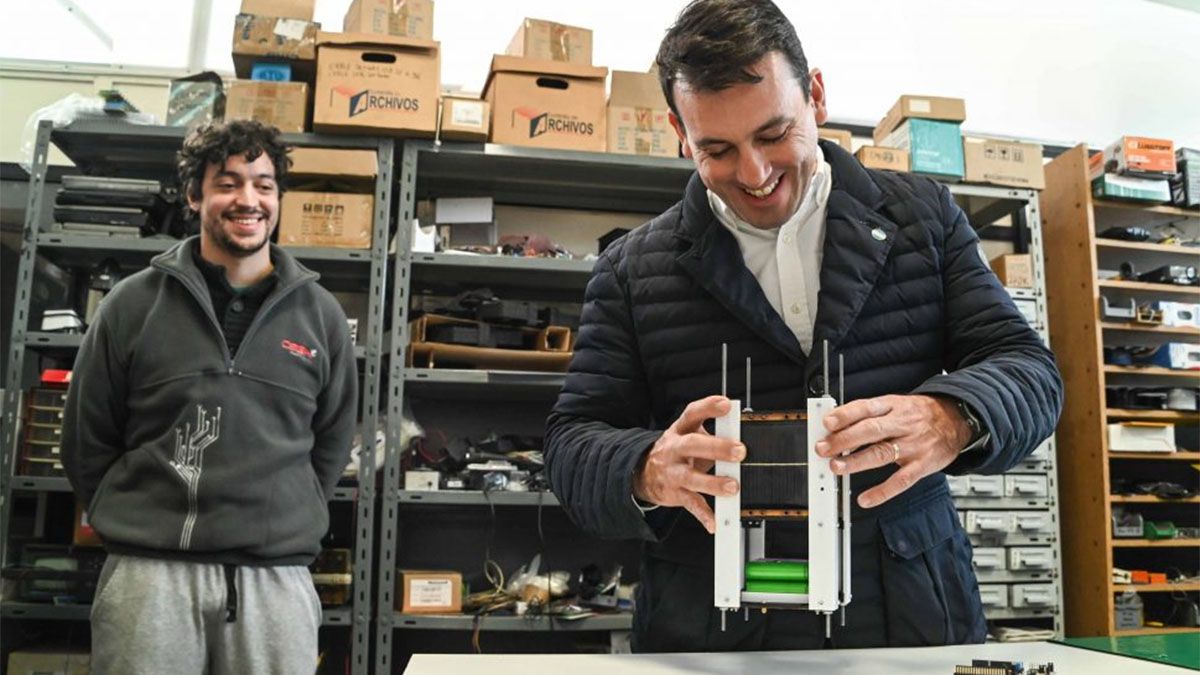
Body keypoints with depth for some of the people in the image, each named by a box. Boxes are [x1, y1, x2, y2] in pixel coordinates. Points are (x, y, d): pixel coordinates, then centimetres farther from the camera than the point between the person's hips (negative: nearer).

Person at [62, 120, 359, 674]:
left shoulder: (320, 314, 6)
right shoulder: (134, 303, 4)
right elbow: (86, 440, 9)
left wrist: (287, 523, 9)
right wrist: (138, 524, 7)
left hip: (277, 578, 1)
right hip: (149, 573, 0)